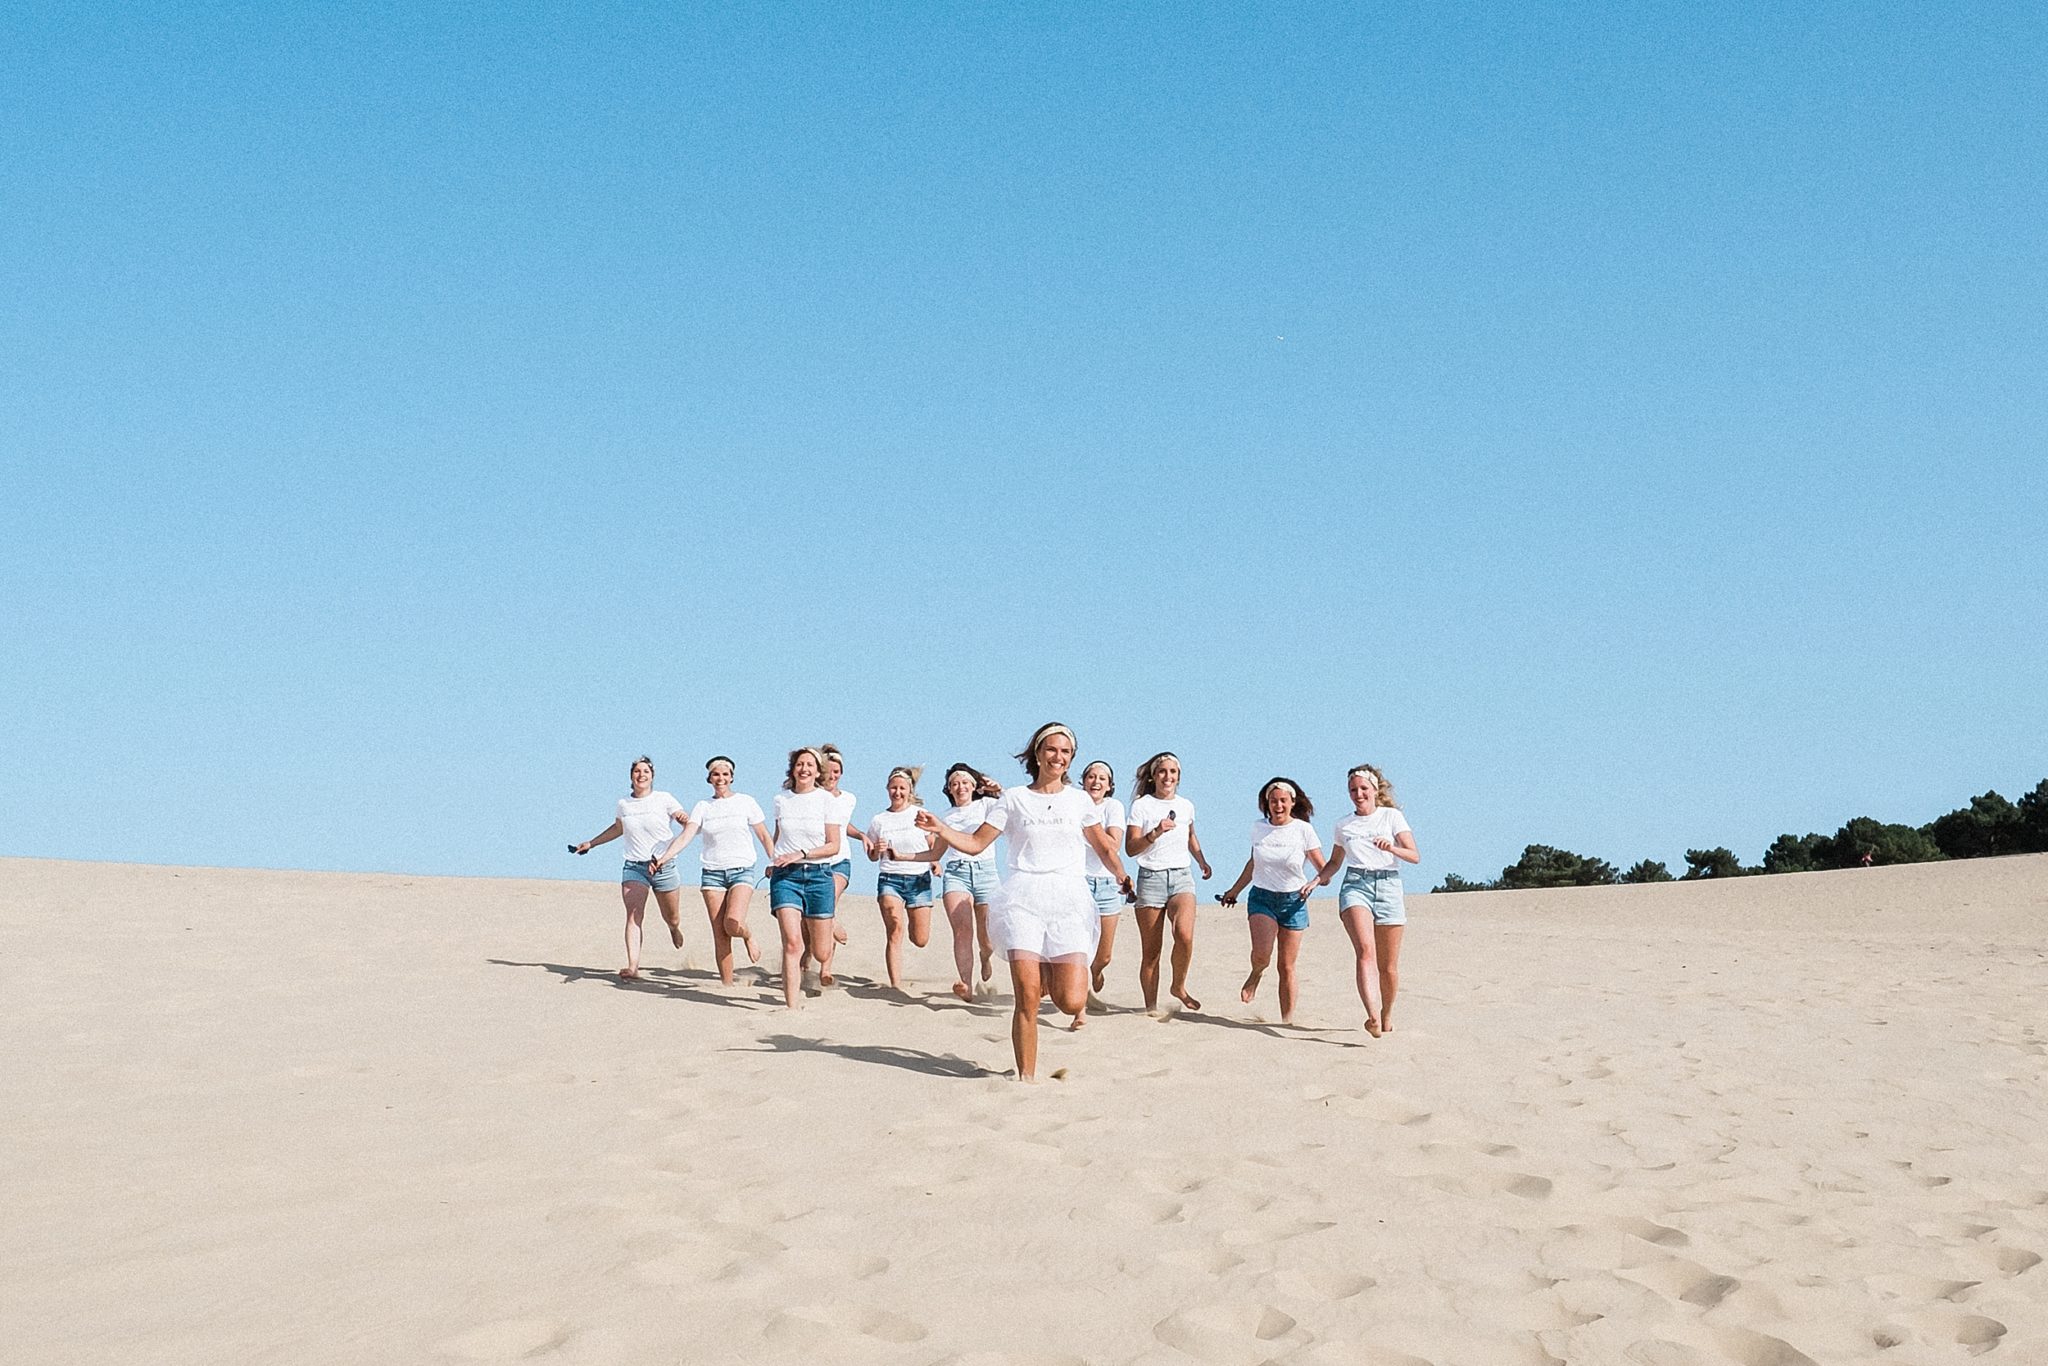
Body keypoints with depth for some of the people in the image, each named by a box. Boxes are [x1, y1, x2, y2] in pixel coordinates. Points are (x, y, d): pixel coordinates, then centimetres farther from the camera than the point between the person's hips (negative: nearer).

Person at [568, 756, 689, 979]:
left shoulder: (664, 800, -2)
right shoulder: (623, 804, 8)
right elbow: (617, 828, 28)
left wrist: (684, 820, -26)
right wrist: (591, 843, 31)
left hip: (663, 866, -2)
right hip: (633, 867, 2)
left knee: (673, 919, 9)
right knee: (633, 917, -17)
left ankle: (674, 928, 47)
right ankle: (633, 966, -23)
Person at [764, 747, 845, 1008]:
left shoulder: (827, 801, 0)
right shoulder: (781, 800, 8)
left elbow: (833, 846, -3)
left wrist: (800, 854, -13)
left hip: (818, 874, -1)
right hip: (785, 875, 1)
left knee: (820, 952, 4)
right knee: (792, 943, -17)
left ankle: (826, 961, 42)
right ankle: (791, 1006, -16)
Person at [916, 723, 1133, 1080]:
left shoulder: (1079, 800, 14)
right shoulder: (1014, 799, 11)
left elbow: (1105, 848, 18)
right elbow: (976, 843, 11)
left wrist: (1120, 874, -2)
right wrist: (941, 830, -5)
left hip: (1069, 900, 1)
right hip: (1023, 899, -1)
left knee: (1072, 1002, -10)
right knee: (1027, 997, -13)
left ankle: (1051, 974, 25)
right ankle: (1026, 1075, 0)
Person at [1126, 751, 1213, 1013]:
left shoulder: (1186, 806, 13)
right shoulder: (1141, 806, 0)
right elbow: (1131, 848, -7)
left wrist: (1203, 862, 20)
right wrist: (1155, 833, -21)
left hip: (1181, 876, 2)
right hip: (1151, 877, -2)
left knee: (1184, 934, -24)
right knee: (1151, 950, -2)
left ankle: (1179, 987, -2)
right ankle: (1151, 1007, 8)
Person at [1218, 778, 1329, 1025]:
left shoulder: (1303, 830, -5)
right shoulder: (1258, 827, 5)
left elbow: (1323, 869, -3)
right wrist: (1235, 890, 26)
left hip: (1293, 901, -1)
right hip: (1262, 896, 1)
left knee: (1287, 967, -1)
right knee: (1261, 953, -22)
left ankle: (1287, 1020, 10)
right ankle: (1256, 974, 13)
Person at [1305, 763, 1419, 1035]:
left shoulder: (1392, 816, 9)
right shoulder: (1343, 826, 17)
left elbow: (1414, 856, 2)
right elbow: (1334, 862, 28)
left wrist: (1392, 848, -17)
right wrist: (1319, 878, 8)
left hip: (1388, 886, 0)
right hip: (1355, 885, 0)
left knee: (1388, 965, 3)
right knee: (1366, 951, -24)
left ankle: (1386, 1016, 27)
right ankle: (1373, 1017, -40)